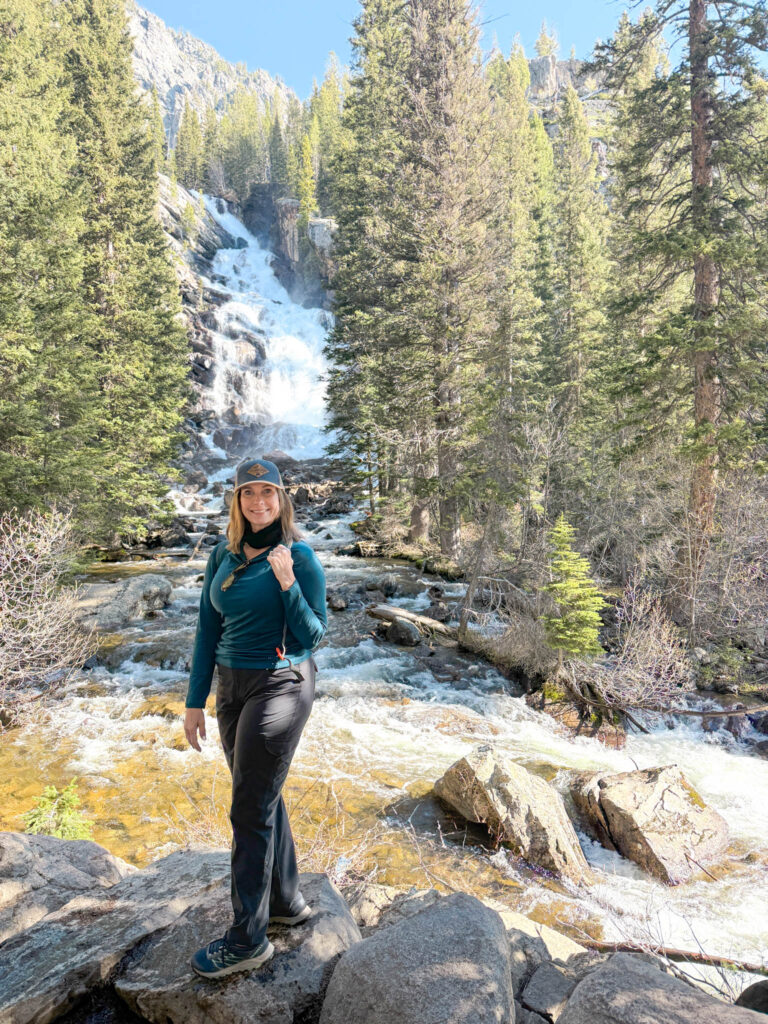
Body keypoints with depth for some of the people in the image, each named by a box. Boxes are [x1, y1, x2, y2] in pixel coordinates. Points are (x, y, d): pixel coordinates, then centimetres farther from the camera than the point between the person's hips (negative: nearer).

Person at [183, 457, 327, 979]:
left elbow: (312, 636, -12)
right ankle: (288, 900, 39)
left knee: (250, 810, 2)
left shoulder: (299, 555, -13)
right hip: (232, 686, 7)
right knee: (263, 797, 19)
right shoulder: (224, 554, 4)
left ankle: (248, 939, 21)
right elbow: (209, 629, 8)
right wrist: (196, 701, 8)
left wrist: (287, 584, -26)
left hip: (280, 685, -7)